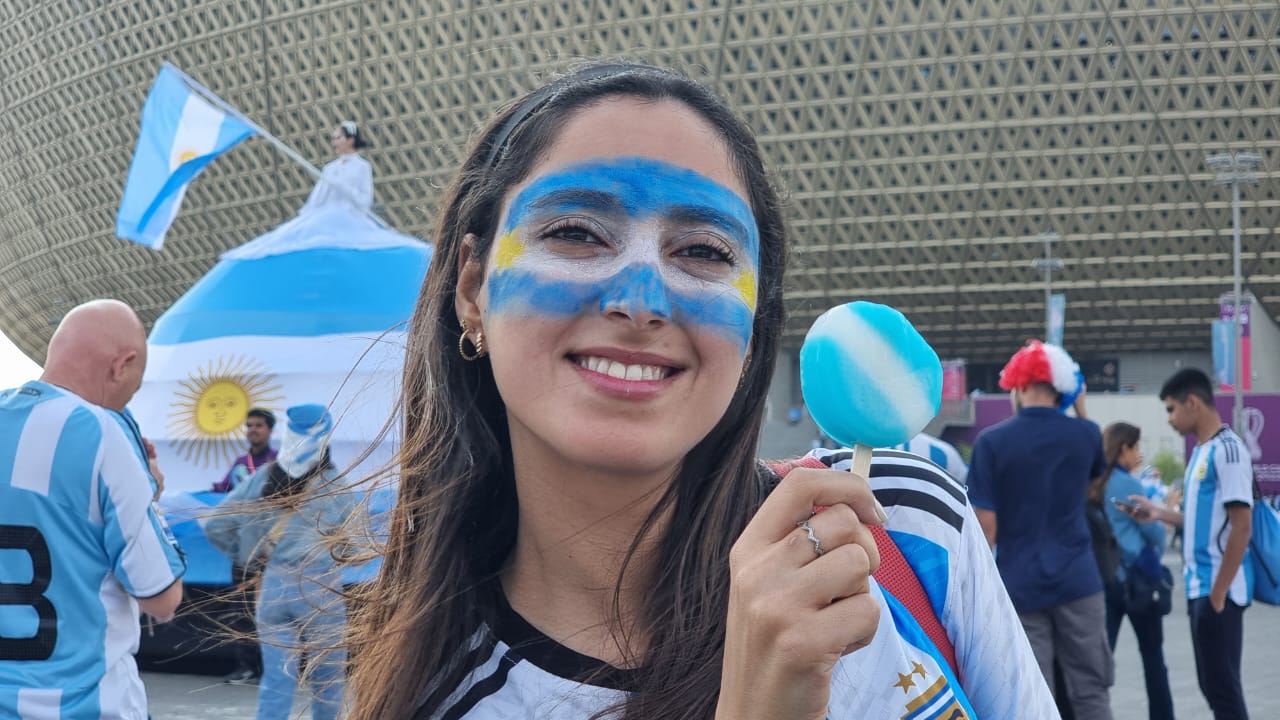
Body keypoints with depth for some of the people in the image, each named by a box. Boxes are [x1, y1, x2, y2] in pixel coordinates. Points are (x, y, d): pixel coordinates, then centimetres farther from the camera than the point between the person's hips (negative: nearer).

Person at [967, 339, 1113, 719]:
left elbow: (986, 526, -9)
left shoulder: (991, 441, -7)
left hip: (1020, 587, -2)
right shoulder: (1086, 434, 2)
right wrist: (1077, 406, 27)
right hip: (1078, 582, 2)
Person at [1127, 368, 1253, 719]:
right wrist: (1159, 513, 10)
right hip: (1199, 588, 9)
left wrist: (1218, 592, -18)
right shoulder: (1201, 451, 13)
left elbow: (1241, 526, -18)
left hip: (1218, 591, -9)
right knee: (1212, 684, 13)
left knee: (1222, 686, -5)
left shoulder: (1227, 449, -14)